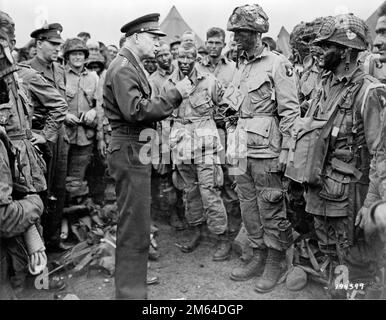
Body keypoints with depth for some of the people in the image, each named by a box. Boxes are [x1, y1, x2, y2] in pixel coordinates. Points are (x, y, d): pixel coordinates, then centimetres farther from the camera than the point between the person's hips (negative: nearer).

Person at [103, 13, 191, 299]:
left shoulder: (133, 66, 18)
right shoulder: (123, 68, -14)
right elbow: (136, 110, -25)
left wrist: (173, 98, 6)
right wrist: (175, 94, -20)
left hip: (137, 150, 11)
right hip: (130, 150, -11)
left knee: (135, 220, 21)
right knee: (135, 225, -4)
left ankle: (134, 274, 39)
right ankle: (131, 291, 8)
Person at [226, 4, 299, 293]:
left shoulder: (277, 64, -7)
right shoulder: (242, 66, 15)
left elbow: (290, 111, -12)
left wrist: (285, 151, -16)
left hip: (267, 152, -7)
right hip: (244, 151, 8)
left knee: (271, 211, 3)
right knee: (249, 208, 14)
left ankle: (275, 264, 20)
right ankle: (259, 257, 29)